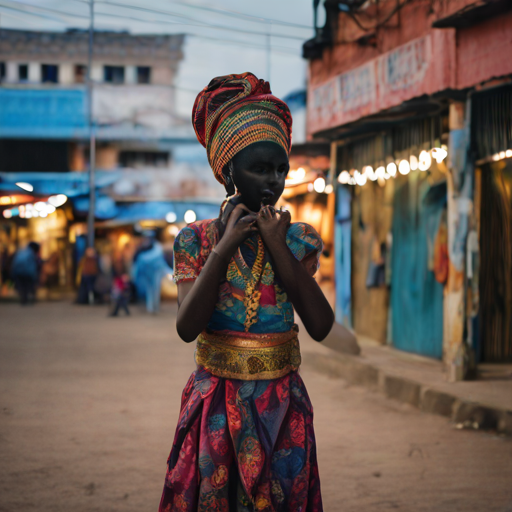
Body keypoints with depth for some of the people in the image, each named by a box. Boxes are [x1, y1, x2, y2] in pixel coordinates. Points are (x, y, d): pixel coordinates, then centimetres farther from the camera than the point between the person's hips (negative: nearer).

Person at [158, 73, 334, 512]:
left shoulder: (298, 239, 1)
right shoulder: (197, 239, -3)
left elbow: (321, 326, -10)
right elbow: (187, 327, -15)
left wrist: (279, 248, -13)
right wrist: (225, 247, -17)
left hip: (282, 405, 1)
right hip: (216, 404, -1)